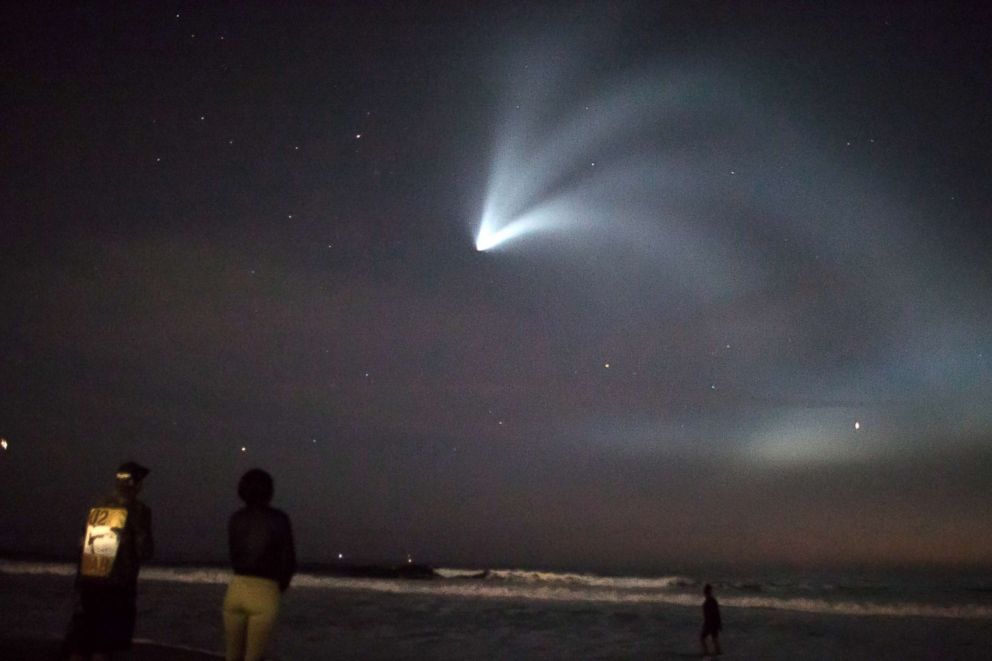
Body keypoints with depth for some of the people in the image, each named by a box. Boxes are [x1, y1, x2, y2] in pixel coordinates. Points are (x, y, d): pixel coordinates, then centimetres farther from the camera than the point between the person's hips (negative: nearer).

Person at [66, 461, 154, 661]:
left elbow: (83, 544, 11)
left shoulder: (96, 508, 8)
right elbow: (144, 552, -9)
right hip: (116, 586, -5)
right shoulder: (137, 510, -7)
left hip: (86, 582, 5)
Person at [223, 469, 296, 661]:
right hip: (264, 594, -4)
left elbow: (235, 557, 13)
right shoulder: (279, 519, -3)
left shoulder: (235, 519, 8)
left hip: (235, 590, 4)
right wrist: (282, 584, 18)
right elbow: (289, 561, -1)